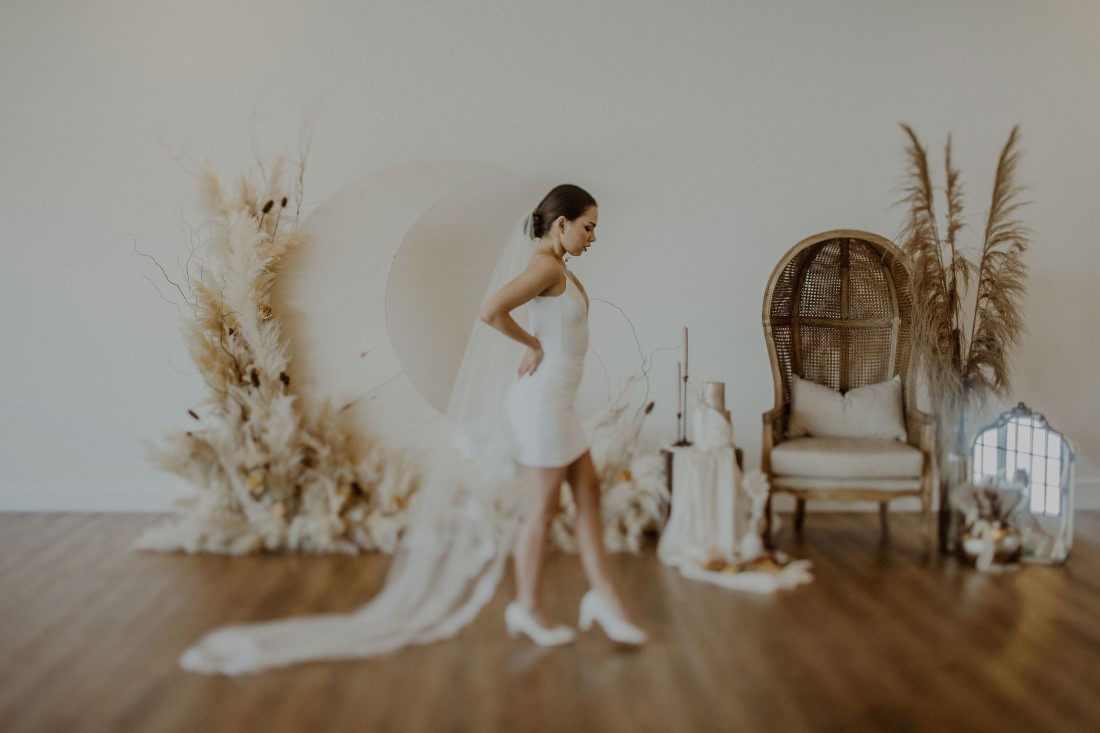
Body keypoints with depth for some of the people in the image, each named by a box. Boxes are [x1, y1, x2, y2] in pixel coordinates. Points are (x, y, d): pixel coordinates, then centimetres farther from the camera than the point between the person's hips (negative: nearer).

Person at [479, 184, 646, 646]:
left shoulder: (557, 268, 13)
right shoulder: (547, 266, -17)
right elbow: (490, 310, -30)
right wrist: (533, 344, -17)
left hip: (556, 401, 10)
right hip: (542, 402, -10)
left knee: (589, 492, 12)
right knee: (543, 508, 2)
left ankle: (603, 595, 20)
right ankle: (526, 608, 16)